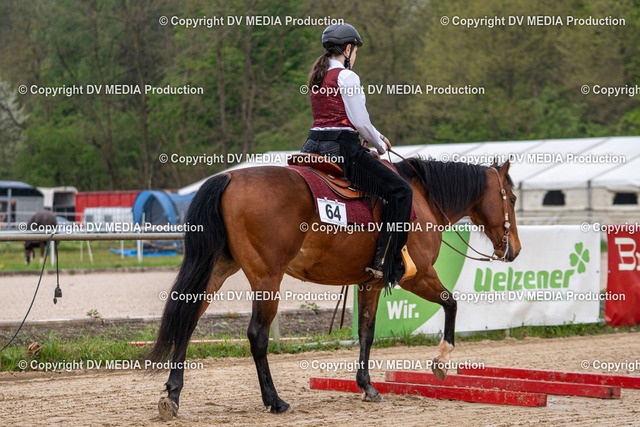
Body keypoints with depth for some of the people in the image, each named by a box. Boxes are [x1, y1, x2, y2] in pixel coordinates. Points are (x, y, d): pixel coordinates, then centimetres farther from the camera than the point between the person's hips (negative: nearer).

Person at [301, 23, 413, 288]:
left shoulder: (316, 76, 16)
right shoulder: (346, 77, -10)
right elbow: (360, 121, -12)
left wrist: (375, 136, 26)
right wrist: (380, 145, 6)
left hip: (314, 145, 8)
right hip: (342, 149, -8)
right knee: (400, 191, -4)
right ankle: (386, 264, -10)